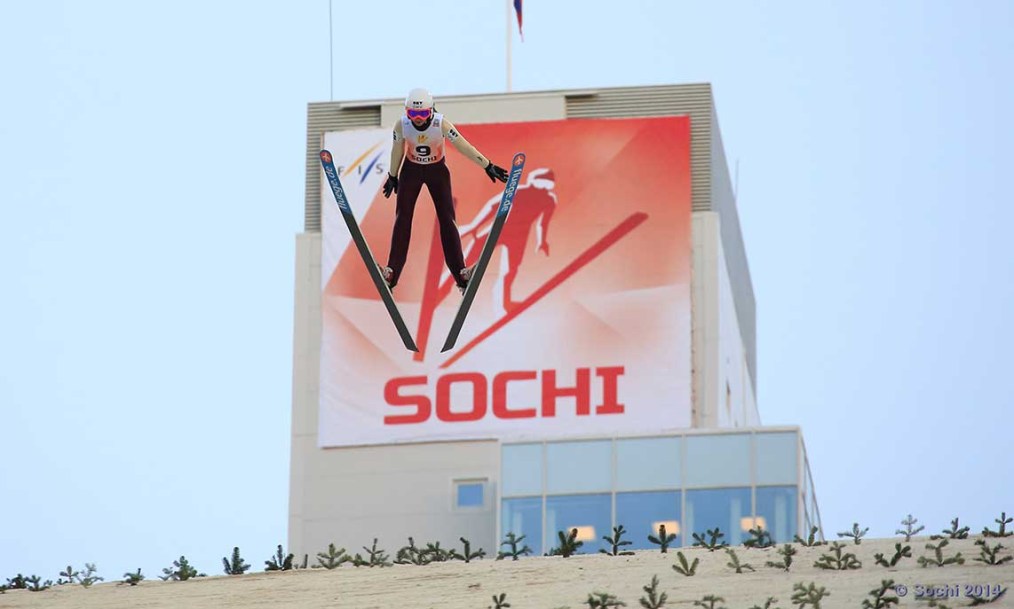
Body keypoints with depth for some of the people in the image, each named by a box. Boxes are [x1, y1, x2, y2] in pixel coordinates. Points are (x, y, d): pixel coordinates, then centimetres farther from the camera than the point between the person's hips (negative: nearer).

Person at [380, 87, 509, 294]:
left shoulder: (441, 124, -28)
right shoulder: (401, 125, -22)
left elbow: (464, 147, -26)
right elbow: (397, 151, -6)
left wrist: (488, 166, -27)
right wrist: (392, 177, 6)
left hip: (437, 170, -1)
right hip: (411, 171, 1)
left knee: (447, 219, -8)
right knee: (402, 218, -7)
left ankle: (461, 274, -10)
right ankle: (391, 273, -12)